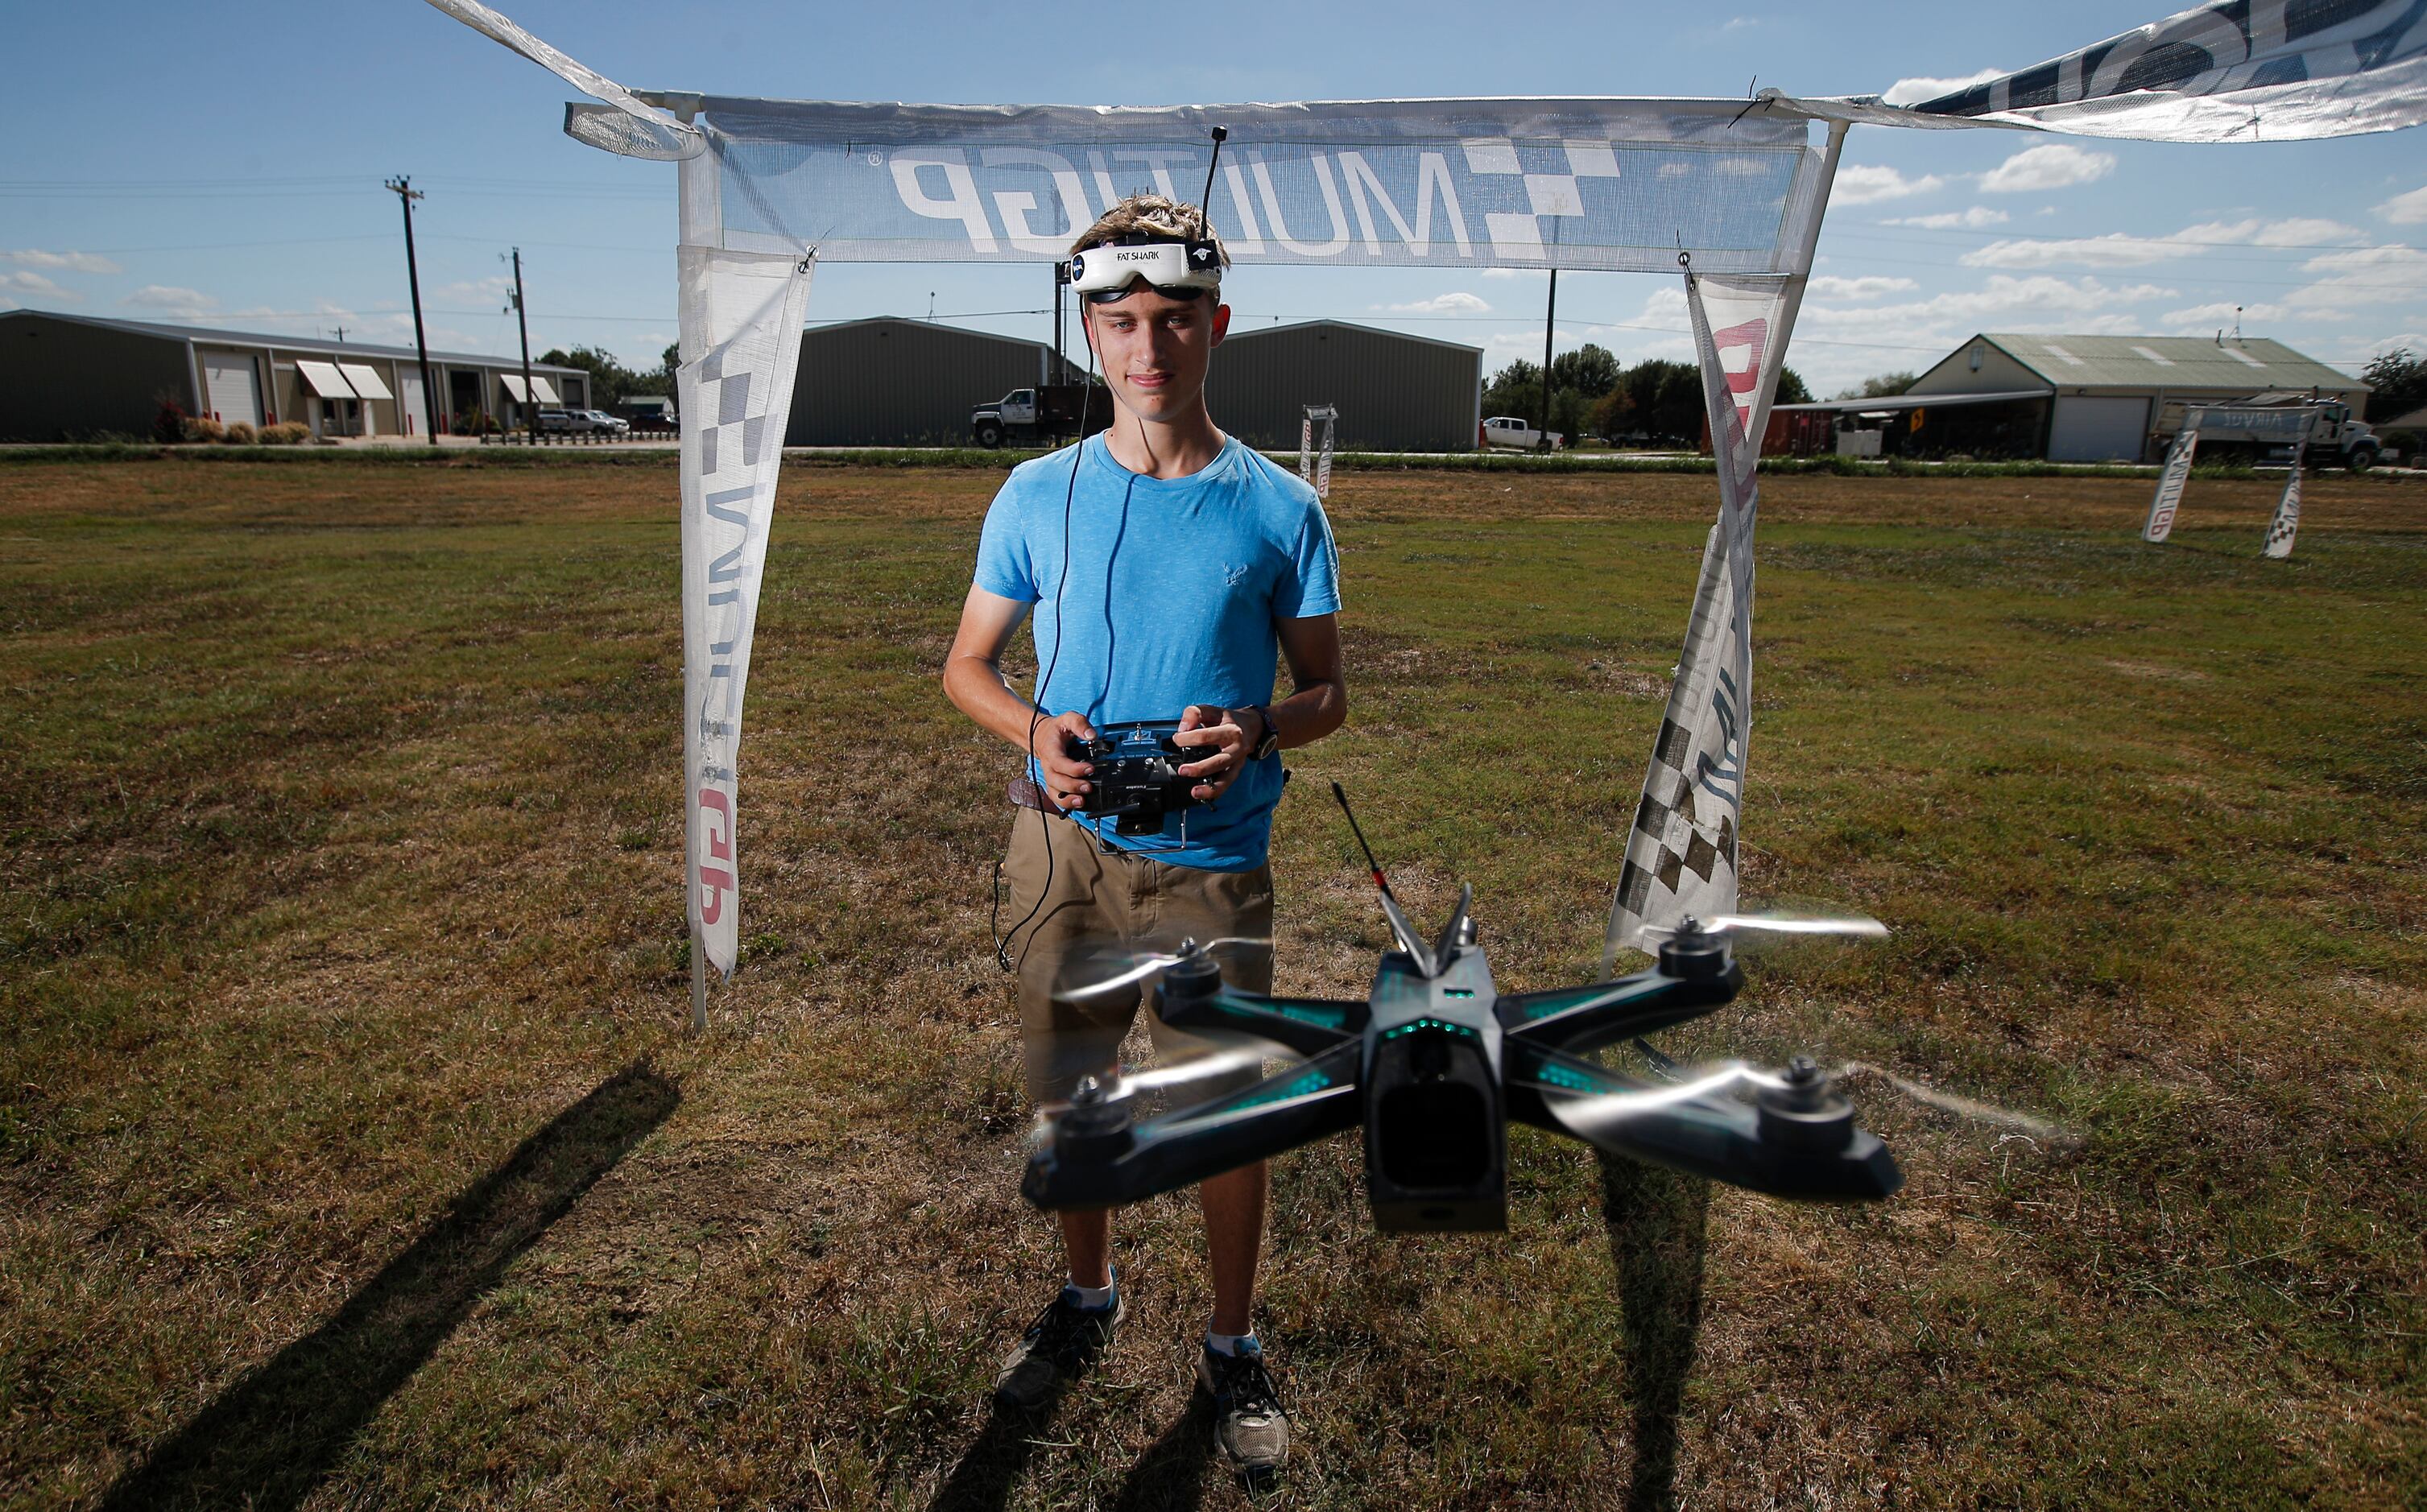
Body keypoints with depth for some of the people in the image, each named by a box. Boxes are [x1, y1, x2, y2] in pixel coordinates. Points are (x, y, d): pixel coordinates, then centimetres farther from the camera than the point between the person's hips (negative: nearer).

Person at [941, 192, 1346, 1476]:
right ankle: (1087, 1298, 44)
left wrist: (1256, 732, -19)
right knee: (1073, 1094, 17)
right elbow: (967, 665, 8)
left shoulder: (1280, 510, -2)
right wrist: (1037, 729, -13)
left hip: (1212, 864, -1)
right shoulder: (1038, 495, 1)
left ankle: (1233, 1347, 33)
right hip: (1066, 848, 2)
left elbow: (1325, 693, 3)